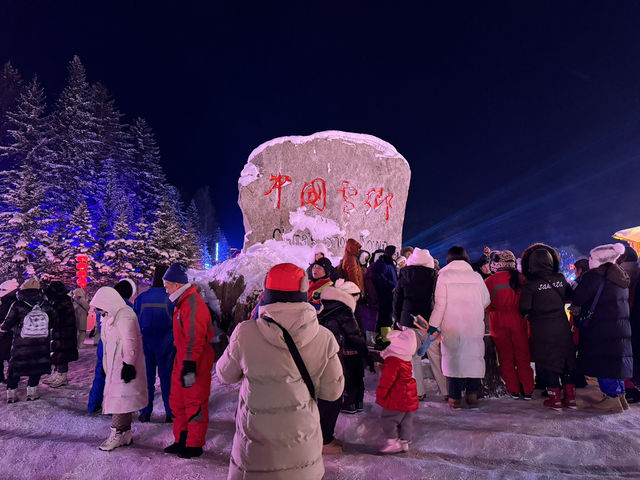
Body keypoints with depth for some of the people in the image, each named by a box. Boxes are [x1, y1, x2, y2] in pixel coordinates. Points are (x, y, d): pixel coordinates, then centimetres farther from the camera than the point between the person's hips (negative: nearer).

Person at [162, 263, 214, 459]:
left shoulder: (192, 303, -20)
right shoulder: (182, 302, 14)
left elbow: (194, 338, -25)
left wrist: (189, 367, -26)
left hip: (195, 363, -10)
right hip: (182, 361, 10)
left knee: (195, 403, 2)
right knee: (177, 402, 17)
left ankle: (195, 445, 15)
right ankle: (181, 440, 30)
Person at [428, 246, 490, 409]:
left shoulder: (444, 276, -6)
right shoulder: (476, 277, 2)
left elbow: (439, 305, -8)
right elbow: (486, 301, 9)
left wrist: (433, 326, -1)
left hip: (452, 328, -2)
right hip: (475, 327, 2)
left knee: (453, 357, 5)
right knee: (474, 357, 12)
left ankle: (455, 397, 9)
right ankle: (472, 394, 12)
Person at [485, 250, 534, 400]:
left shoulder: (491, 280, -8)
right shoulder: (521, 278, -4)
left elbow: (486, 305, -4)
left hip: (499, 323, -1)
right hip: (519, 321, 1)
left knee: (506, 357, 9)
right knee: (523, 356, 11)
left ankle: (514, 390, 13)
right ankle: (527, 391, 16)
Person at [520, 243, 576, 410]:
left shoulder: (530, 284, -15)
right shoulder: (560, 279, -1)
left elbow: (524, 308, -13)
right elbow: (570, 297, 14)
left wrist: (529, 313, 8)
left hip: (542, 330, -4)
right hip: (562, 327, 4)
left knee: (548, 361, 6)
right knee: (567, 360, 15)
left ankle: (555, 399, 10)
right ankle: (570, 398, 20)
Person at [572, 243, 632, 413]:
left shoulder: (595, 275, -15)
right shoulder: (620, 277, 13)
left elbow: (580, 296, -15)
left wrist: (576, 307, 9)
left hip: (600, 329, -9)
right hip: (621, 327, 9)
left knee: (602, 361, -1)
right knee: (615, 360, 16)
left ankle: (611, 398, 1)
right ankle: (620, 395, 24)